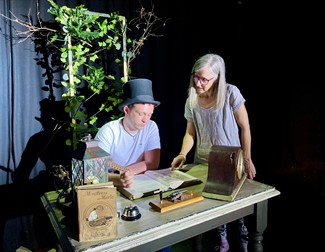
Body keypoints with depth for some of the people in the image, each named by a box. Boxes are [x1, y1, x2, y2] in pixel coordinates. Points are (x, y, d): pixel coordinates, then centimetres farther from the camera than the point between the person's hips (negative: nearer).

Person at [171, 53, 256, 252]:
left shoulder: (231, 94, -16)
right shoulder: (191, 101, -5)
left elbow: (244, 127, -9)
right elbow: (191, 133, 3)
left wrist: (247, 159, -6)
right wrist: (182, 154, -13)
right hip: (204, 162, 3)